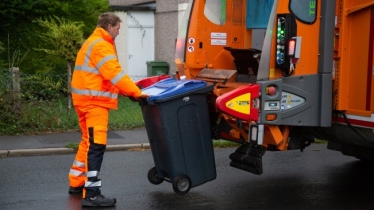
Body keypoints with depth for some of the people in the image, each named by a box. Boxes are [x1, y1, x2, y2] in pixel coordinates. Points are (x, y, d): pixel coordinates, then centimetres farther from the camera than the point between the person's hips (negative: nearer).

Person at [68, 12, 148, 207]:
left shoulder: (93, 42, 21)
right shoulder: (101, 45, -13)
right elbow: (114, 74, -22)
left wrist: (129, 91, 15)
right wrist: (136, 92, -21)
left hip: (88, 99, 11)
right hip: (94, 100, -11)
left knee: (88, 142, 19)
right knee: (96, 145, -14)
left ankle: (77, 183, 27)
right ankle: (91, 194, -16)